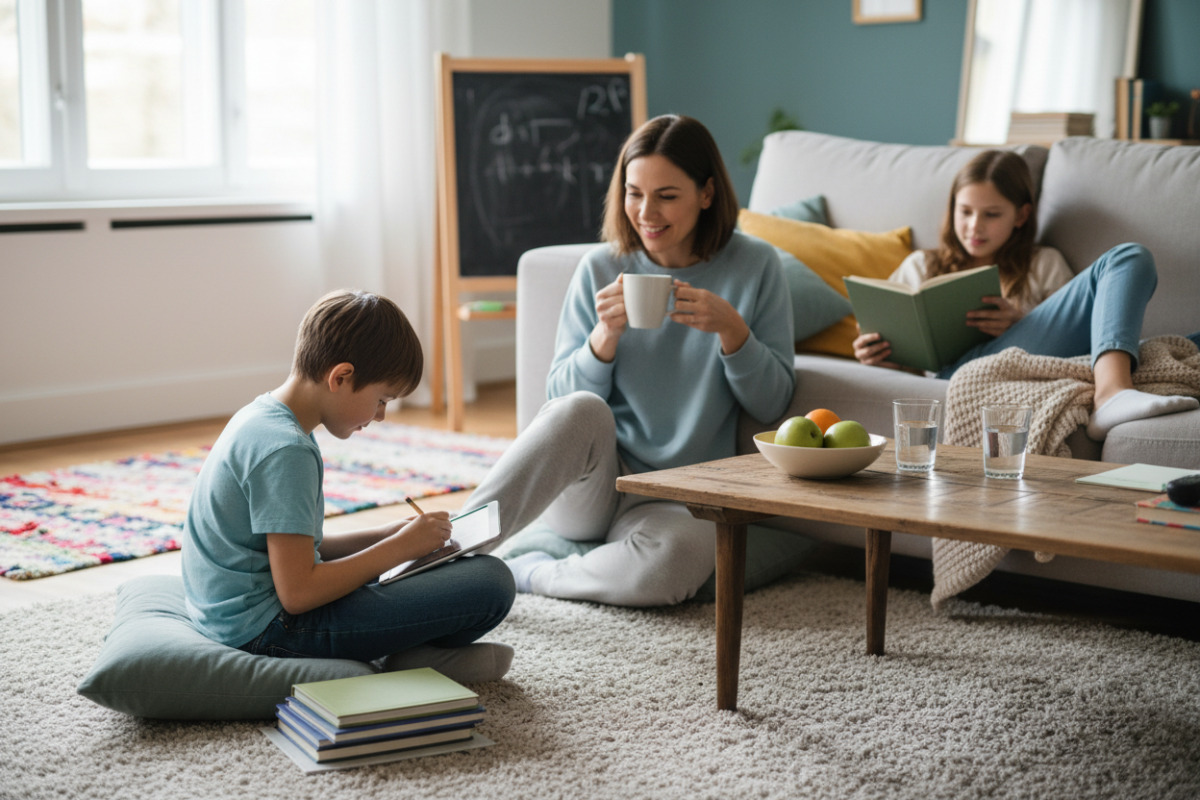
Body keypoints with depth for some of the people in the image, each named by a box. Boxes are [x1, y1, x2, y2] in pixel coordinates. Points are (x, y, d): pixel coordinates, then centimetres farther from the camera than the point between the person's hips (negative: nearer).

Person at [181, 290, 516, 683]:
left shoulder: (259, 417, 11)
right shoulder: (285, 451, -21)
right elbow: (297, 593, -24)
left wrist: (387, 535, 9)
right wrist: (398, 547, -13)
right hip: (268, 631, -11)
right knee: (491, 581, -18)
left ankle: (413, 650, 6)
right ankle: (415, 657, 6)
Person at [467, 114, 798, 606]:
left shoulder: (754, 267, 2)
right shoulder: (601, 270, 3)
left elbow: (772, 404, 1)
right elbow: (561, 398, 3)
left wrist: (731, 329, -16)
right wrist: (605, 336, -15)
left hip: (678, 499, 0)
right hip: (589, 487, 1)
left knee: (679, 556, -38)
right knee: (582, 411, -35)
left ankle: (528, 575, -14)